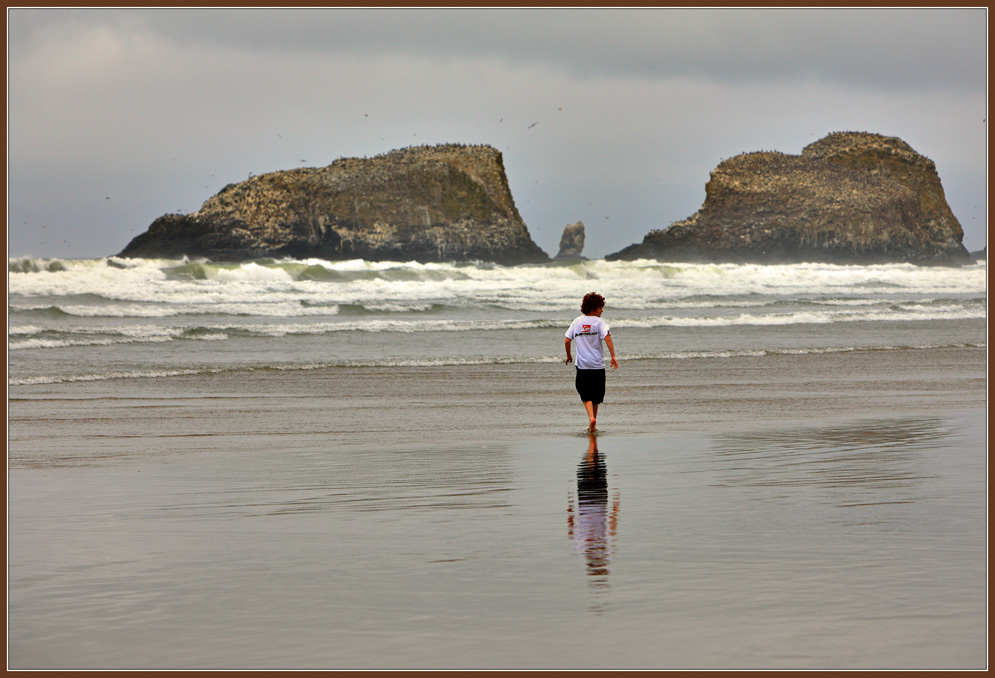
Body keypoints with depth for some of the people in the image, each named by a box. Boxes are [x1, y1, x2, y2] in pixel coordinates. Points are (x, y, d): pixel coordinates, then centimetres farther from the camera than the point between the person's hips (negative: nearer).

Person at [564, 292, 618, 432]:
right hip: (597, 365, -1)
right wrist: (613, 356, -19)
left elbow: (567, 341, 7)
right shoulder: (598, 322, -5)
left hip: (582, 365, 1)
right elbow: (607, 338, -19)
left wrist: (569, 356, 22)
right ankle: (593, 424, 20)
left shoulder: (576, 322, 5)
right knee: (596, 395, 14)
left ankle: (591, 417, -24)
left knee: (586, 395, 1)